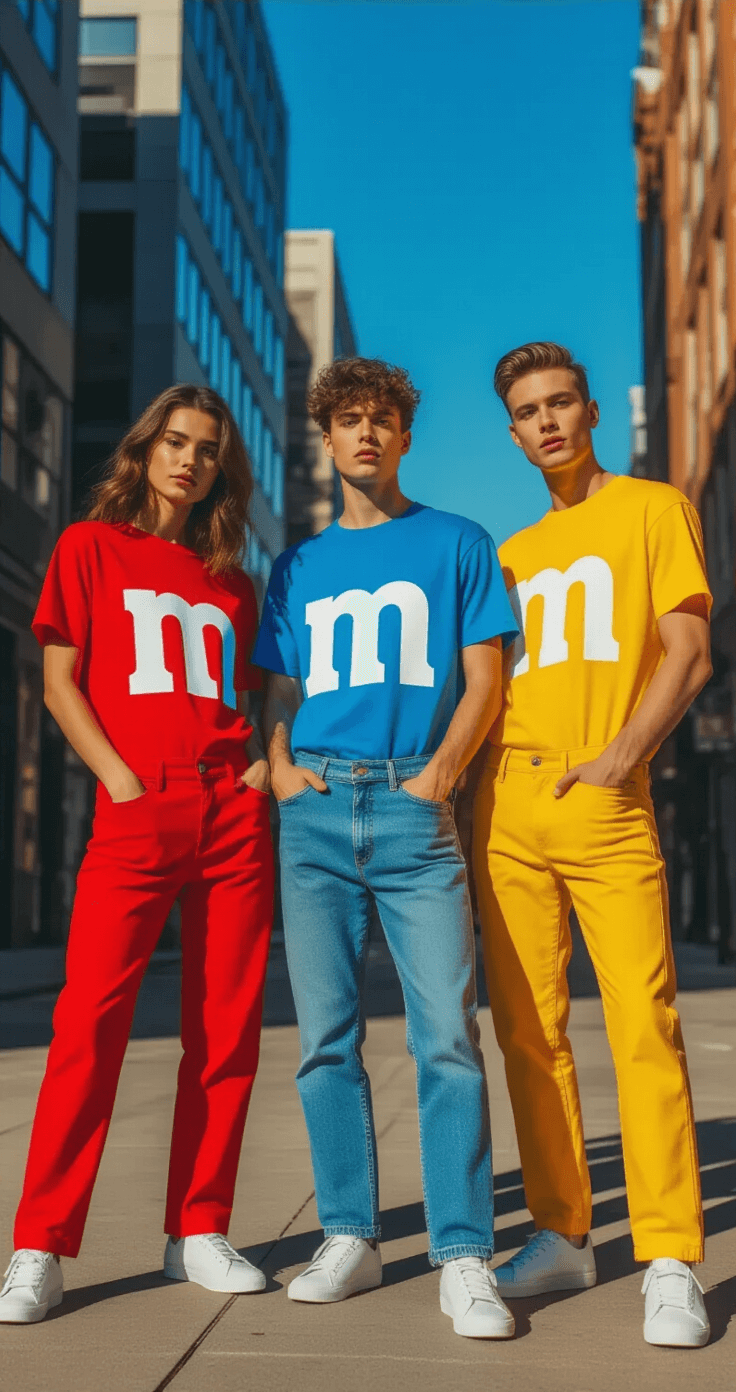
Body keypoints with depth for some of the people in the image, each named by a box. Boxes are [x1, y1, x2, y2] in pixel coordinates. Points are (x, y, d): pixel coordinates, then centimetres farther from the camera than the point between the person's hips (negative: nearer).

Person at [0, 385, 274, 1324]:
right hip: (137, 811, -4)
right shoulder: (91, 547, 11)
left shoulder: (230, 584, 20)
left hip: (235, 812, 4)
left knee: (227, 1026, 2)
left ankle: (197, 1232, 12)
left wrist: (268, 759, 2)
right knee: (92, 1014, -12)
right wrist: (120, 779, -8)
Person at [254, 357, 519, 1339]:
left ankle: (464, 1259, -5)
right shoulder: (299, 567, 20)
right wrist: (281, 764, 1)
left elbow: (484, 676, 6)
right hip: (315, 813, 3)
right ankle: (350, 1239, 14)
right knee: (326, 1037, 3)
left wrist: (444, 765, -9)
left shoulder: (457, 544, 11)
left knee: (447, 1032, -11)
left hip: (414, 807, -3)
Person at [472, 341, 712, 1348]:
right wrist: (462, 773, 6)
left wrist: (619, 758, -13)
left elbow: (689, 654, 0)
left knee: (644, 1025, -10)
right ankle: (562, 1236, 14)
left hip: (605, 808, -4)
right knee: (530, 1030, 4)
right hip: (507, 807, 4)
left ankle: (671, 1263, -5)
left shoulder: (653, 509, 9)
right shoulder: (512, 553, 22)